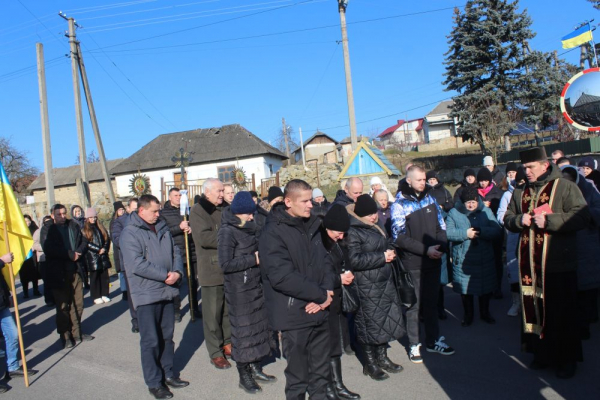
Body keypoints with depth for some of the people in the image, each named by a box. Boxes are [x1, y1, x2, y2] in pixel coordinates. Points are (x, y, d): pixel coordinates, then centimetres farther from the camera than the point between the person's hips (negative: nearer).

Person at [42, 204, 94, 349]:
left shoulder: (74, 226, 11)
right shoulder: (47, 229, -1)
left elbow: (83, 242, 10)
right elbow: (48, 249, -14)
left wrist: (78, 253, -11)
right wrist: (71, 255, -18)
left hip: (75, 270, 4)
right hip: (58, 273, -4)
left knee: (78, 304, 8)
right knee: (63, 306, 3)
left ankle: (76, 333, 21)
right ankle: (65, 336, 13)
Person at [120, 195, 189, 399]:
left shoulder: (162, 228, 10)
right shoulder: (130, 233, -11)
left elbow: (175, 252, 10)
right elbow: (137, 264, -22)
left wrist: (177, 272, -9)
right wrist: (165, 275, -19)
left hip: (167, 291, 6)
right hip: (146, 295, -6)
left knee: (167, 336, 16)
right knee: (150, 340, 3)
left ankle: (168, 373, 31)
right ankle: (154, 382, 17)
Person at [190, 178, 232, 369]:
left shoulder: (226, 208, 13)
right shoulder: (197, 211, -7)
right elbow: (204, 237, -21)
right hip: (211, 269, -6)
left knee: (229, 309, 15)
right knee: (213, 313, 2)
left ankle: (227, 344, 31)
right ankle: (216, 353, 15)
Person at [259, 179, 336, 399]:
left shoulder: (312, 226, 8)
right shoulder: (273, 232, -14)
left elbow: (325, 261, 10)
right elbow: (282, 276, -23)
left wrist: (326, 293, -8)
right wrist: (320, 295, -16)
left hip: (319, 311, 6)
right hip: (295, 315, -6)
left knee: (321, 371, 19)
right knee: (298, 375, 9)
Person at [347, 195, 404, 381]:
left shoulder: (375, 227, 12)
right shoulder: (353, 231, -16)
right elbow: (354, 260, -24)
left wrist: (391, 252, 7)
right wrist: (382, 257, -20)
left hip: (385, 281, 9)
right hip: (367, 285, -9)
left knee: (386, 318, 14)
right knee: (370, 321, 2)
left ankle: (382, 357, 31)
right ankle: (370, 363, 20)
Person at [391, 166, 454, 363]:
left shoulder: (430, 198, 8)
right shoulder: (399, 205, -9)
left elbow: (441, 226, 11)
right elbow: (400, 237, -14)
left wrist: (441, 246, -7)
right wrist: (425, 249, -18)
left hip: (433, 260, 5)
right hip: (412, 264, -5)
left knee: (432, 302, 16)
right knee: (414, 304, 5)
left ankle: (433, 340, 31)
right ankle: (414, 345, 21)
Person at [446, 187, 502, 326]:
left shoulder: (486, 211, 2)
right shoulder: (454, 213, -2)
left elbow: (497, 231, -7)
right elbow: (447, 232, -12)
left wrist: (481, 231, -22)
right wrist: (465, 233, -21)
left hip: (485, 260, 2)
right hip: (463, 261, -2)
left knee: (487, 288, 14)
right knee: (465, 289, 8)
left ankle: (485, 312, 38)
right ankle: (468, 314, 29)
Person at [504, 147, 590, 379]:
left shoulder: (565, 187, -5)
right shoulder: (520, 192, 13)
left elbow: (582, 217, -15)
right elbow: (507, 219, 16)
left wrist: (549, 220, -23)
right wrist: (520, 220, -6)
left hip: (558, 264, -5)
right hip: (529, 264, 5)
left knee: (562, 313, 4)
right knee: (534, 309, 11)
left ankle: (568, 359, 21)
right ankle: (542, 353, 26)